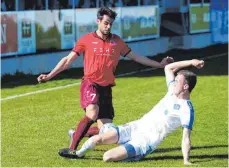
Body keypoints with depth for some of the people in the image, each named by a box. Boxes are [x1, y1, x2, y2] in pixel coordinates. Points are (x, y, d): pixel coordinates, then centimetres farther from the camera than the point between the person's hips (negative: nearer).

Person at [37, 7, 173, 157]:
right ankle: (72, 148, -26)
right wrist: (49, 76, -5)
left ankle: (78, 133, 24)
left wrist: (159, 64, 15)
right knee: (92, 113, -34)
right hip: (90, 84, -4)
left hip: (106, 88, 4)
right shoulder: (86, 40, 1)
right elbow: (68, 60, 3)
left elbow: (136, 57, 18)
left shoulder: (117, 41, 11)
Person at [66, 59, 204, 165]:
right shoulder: (173, 91, 6)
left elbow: (186, 137, -19)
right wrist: (191, 62, 13)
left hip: (147, 141, -7)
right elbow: (168, 68, 21)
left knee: (108, 157, -21)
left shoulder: (187, 110, -16)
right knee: (97, 139, -6)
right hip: (136, 127, 7)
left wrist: (186, 161, -27)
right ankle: (78, 154, 24)